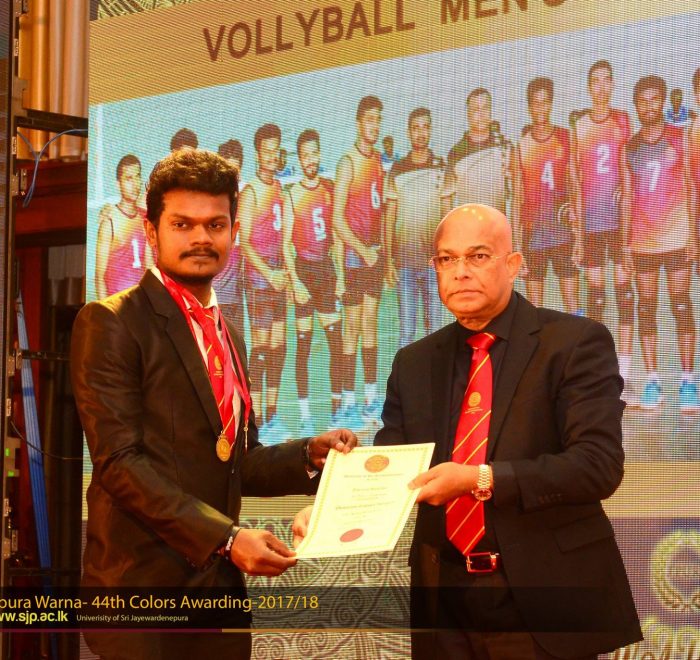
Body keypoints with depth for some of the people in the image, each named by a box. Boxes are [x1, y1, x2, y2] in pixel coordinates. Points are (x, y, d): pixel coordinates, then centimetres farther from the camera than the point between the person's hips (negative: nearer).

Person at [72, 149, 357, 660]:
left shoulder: (229, 335, 17)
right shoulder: (111, 324, -7)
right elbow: (120, 462, -15)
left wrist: (310, 455, 2)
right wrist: (227, 537, -20)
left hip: (221, 583, 7)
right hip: (141, 585, -7)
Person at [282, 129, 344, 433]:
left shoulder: (330, 189, 8)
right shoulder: (292, 195, -4)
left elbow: (337, 237, 13)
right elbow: (285, 244, -4)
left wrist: (339, 275, 7)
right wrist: (295, 281, -13)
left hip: (326, 268, 4)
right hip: (303, 269, -4)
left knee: (336, 342, 2)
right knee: (303, 345, -1)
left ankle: (336, 410, 10)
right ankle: (305, 416, 1)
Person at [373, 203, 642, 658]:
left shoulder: (576, 343, -6)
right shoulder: (415, 363, 10)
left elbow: (599, 464, -17)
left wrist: (482, 479, -25)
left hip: (547, 598, -4)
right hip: (445, 599, 4)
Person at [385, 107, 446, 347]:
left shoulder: (441, 168, 3)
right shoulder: (397, 170, 6)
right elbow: (389, 219, 7)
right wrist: (388, 259, 0)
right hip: (404, 261, 1)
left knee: (435, 328, 3)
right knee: (405, 331, 3)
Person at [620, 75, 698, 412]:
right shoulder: (629, 148, 10)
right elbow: (627, 197, 10)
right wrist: (625, 243, 4)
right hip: (642, 241, 3)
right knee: (646, 307, 2)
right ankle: (652, 382, 6)